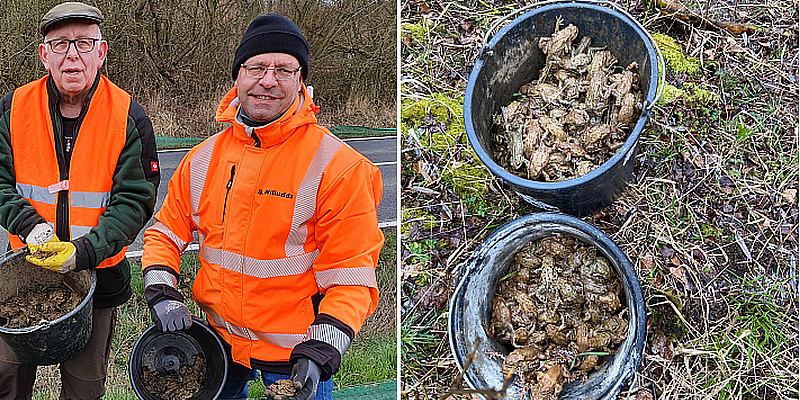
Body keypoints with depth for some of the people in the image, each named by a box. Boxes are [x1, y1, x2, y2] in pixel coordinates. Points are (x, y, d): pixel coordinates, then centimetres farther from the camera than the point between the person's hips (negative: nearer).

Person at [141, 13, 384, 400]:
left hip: (294, 352, -4)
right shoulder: (203, 159, 1)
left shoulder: (339, 167, -15)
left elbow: (351, 279, -17)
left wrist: (318, 354, -26)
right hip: (219, 337, 5)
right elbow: (165, 234, 10)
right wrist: (162, 295, -7)